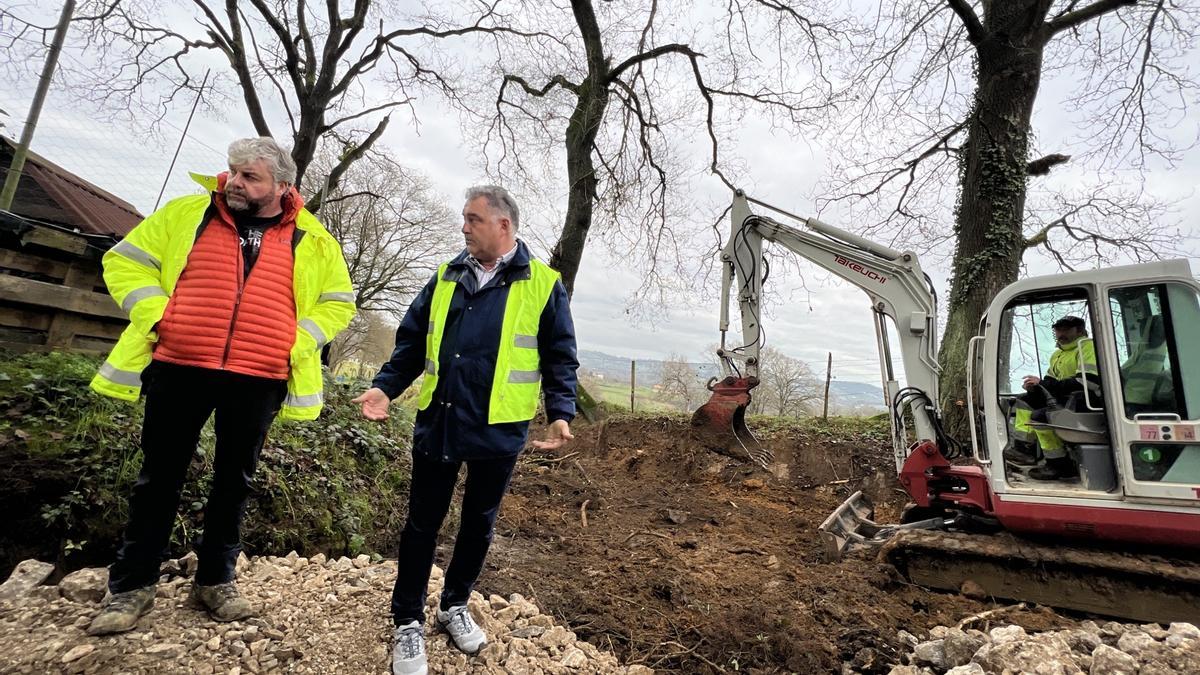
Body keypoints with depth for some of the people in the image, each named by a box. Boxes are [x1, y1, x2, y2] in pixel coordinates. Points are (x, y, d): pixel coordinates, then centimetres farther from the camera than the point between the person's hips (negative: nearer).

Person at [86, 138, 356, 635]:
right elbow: (126, 261, 11)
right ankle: (131, 585, 28)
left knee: (234, 480, 11)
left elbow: (338, 301, 9)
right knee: (160, 477, 11)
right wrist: (154, 315, -6)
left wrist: (299, 342, -4)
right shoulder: (187, 213, 7)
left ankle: (215, 578, 28)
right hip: (179, 368, 1)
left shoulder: (312, 240, 4)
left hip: (259, 381, 0)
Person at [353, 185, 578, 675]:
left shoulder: (543, 285, -2)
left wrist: (561, 412, -13)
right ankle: (408, 622, 32)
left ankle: (454, 606, 41)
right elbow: (411, 341, 12)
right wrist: (386, 387, -1)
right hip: (437, 423, 2)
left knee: (478, 523, 16)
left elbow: (560, 358, -2)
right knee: (423, 524, 11)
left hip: (498, 431, -2)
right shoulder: (445, 278, 8)